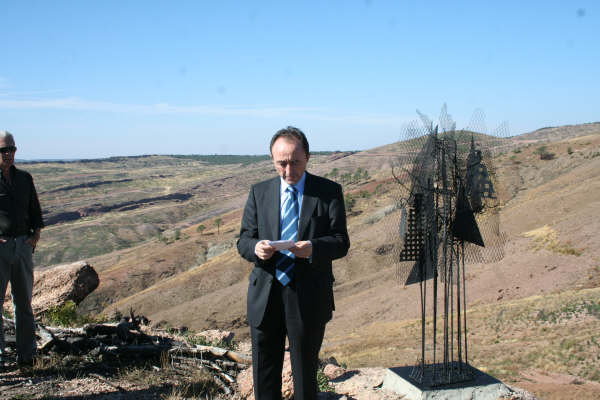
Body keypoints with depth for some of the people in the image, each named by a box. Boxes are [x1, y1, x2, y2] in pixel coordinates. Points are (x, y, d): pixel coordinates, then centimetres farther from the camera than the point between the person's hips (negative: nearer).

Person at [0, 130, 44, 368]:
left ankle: (26, 354, 20)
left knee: (24, 302, 11)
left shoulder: (24, 179, 12)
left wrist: (36, 235, 7)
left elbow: (34, 210, 20)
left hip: (23, 245, 5)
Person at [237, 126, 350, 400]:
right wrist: (256, 248, -19)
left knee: (305, 373, 13)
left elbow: (341, 242, -6)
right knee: (264, 376, 12)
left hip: (309, 298, -2)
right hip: (265, 295, 2)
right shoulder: (259, 192, 7)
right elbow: (243, 240, 6)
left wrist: (313, 248, -27)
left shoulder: (329, 192, 0)